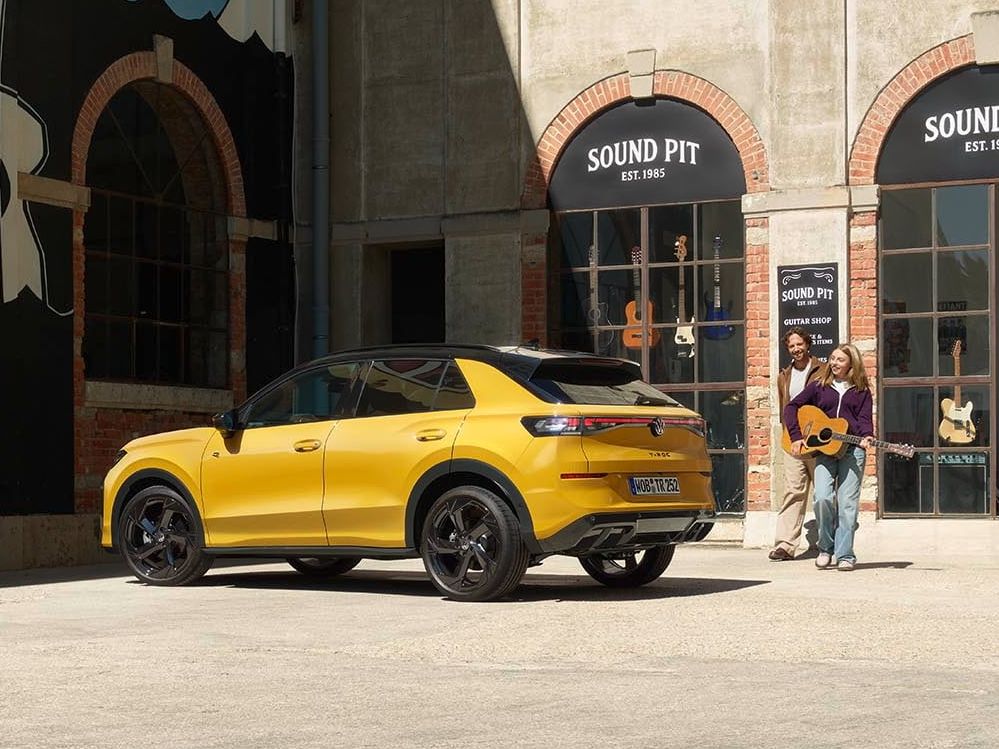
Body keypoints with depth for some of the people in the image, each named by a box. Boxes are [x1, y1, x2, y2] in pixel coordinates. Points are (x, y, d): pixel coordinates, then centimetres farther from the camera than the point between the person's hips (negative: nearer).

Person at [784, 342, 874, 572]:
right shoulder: (819, 386, 12)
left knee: (847, 502, -5)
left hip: (852, 449, 0)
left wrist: (866, 437, -20)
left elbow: (865, 418, 2)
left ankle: (845, 555, 1)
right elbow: (792, 406, 10)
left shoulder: (862, 391, 12)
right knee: (823, 497, -14)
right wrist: (796, 437, -2)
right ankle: (826, 548, 4)